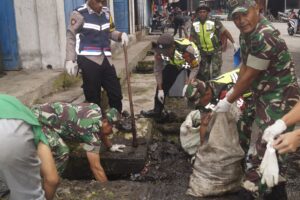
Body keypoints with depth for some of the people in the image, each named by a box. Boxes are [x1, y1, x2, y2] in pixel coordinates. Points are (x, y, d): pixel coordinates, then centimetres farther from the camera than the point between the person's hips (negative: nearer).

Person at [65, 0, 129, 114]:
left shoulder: (106, 12, 11)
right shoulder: (79, 14, -5)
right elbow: (71, 37, -5)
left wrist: (121, 35, -1)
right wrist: (70, 60, -12)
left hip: (106, 59, 6)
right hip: (89, 60, -6)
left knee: (116, 94, 11)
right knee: (93, 98, 2)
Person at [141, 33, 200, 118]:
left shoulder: (187, 49, -44)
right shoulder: (160, 52, -30)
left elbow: (195, 68, -33)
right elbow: (158, 70, -18)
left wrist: (186, 85, -40)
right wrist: (160, 89, -18)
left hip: (192, 62, -3)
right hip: (174, 63, 4)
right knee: (163, 82, -5)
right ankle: (157, 110, 6)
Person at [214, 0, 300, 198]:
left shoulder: (265, 37, -27)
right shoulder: (246, 34, 5)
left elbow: (249, 76, -22)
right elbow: (244, 67, 10)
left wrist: (229, 101, -11)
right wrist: (233, 93, 7)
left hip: (281, 97, -10)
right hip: (263, 95, 10)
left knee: (269, 151, -13)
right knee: (263, 144, 23)